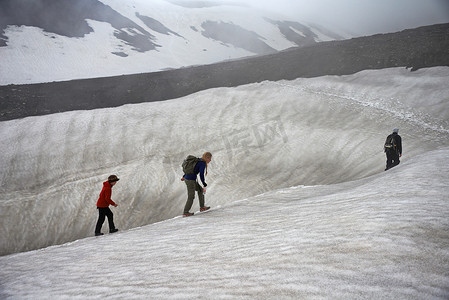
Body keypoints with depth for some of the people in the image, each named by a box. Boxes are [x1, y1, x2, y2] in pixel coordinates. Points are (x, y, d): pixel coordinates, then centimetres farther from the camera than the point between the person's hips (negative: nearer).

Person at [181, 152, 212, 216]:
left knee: (200, 189, 21)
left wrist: (184, 176, 32)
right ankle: (186, 212, 14)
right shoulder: (203, 164, -15)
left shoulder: (198, 160, 13)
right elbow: (201, 175, -20)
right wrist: (204, 184, -11)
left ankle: (202, 207, 26)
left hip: (187, 178, 9)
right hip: (191, 180, -9)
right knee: (191, 197, 4)